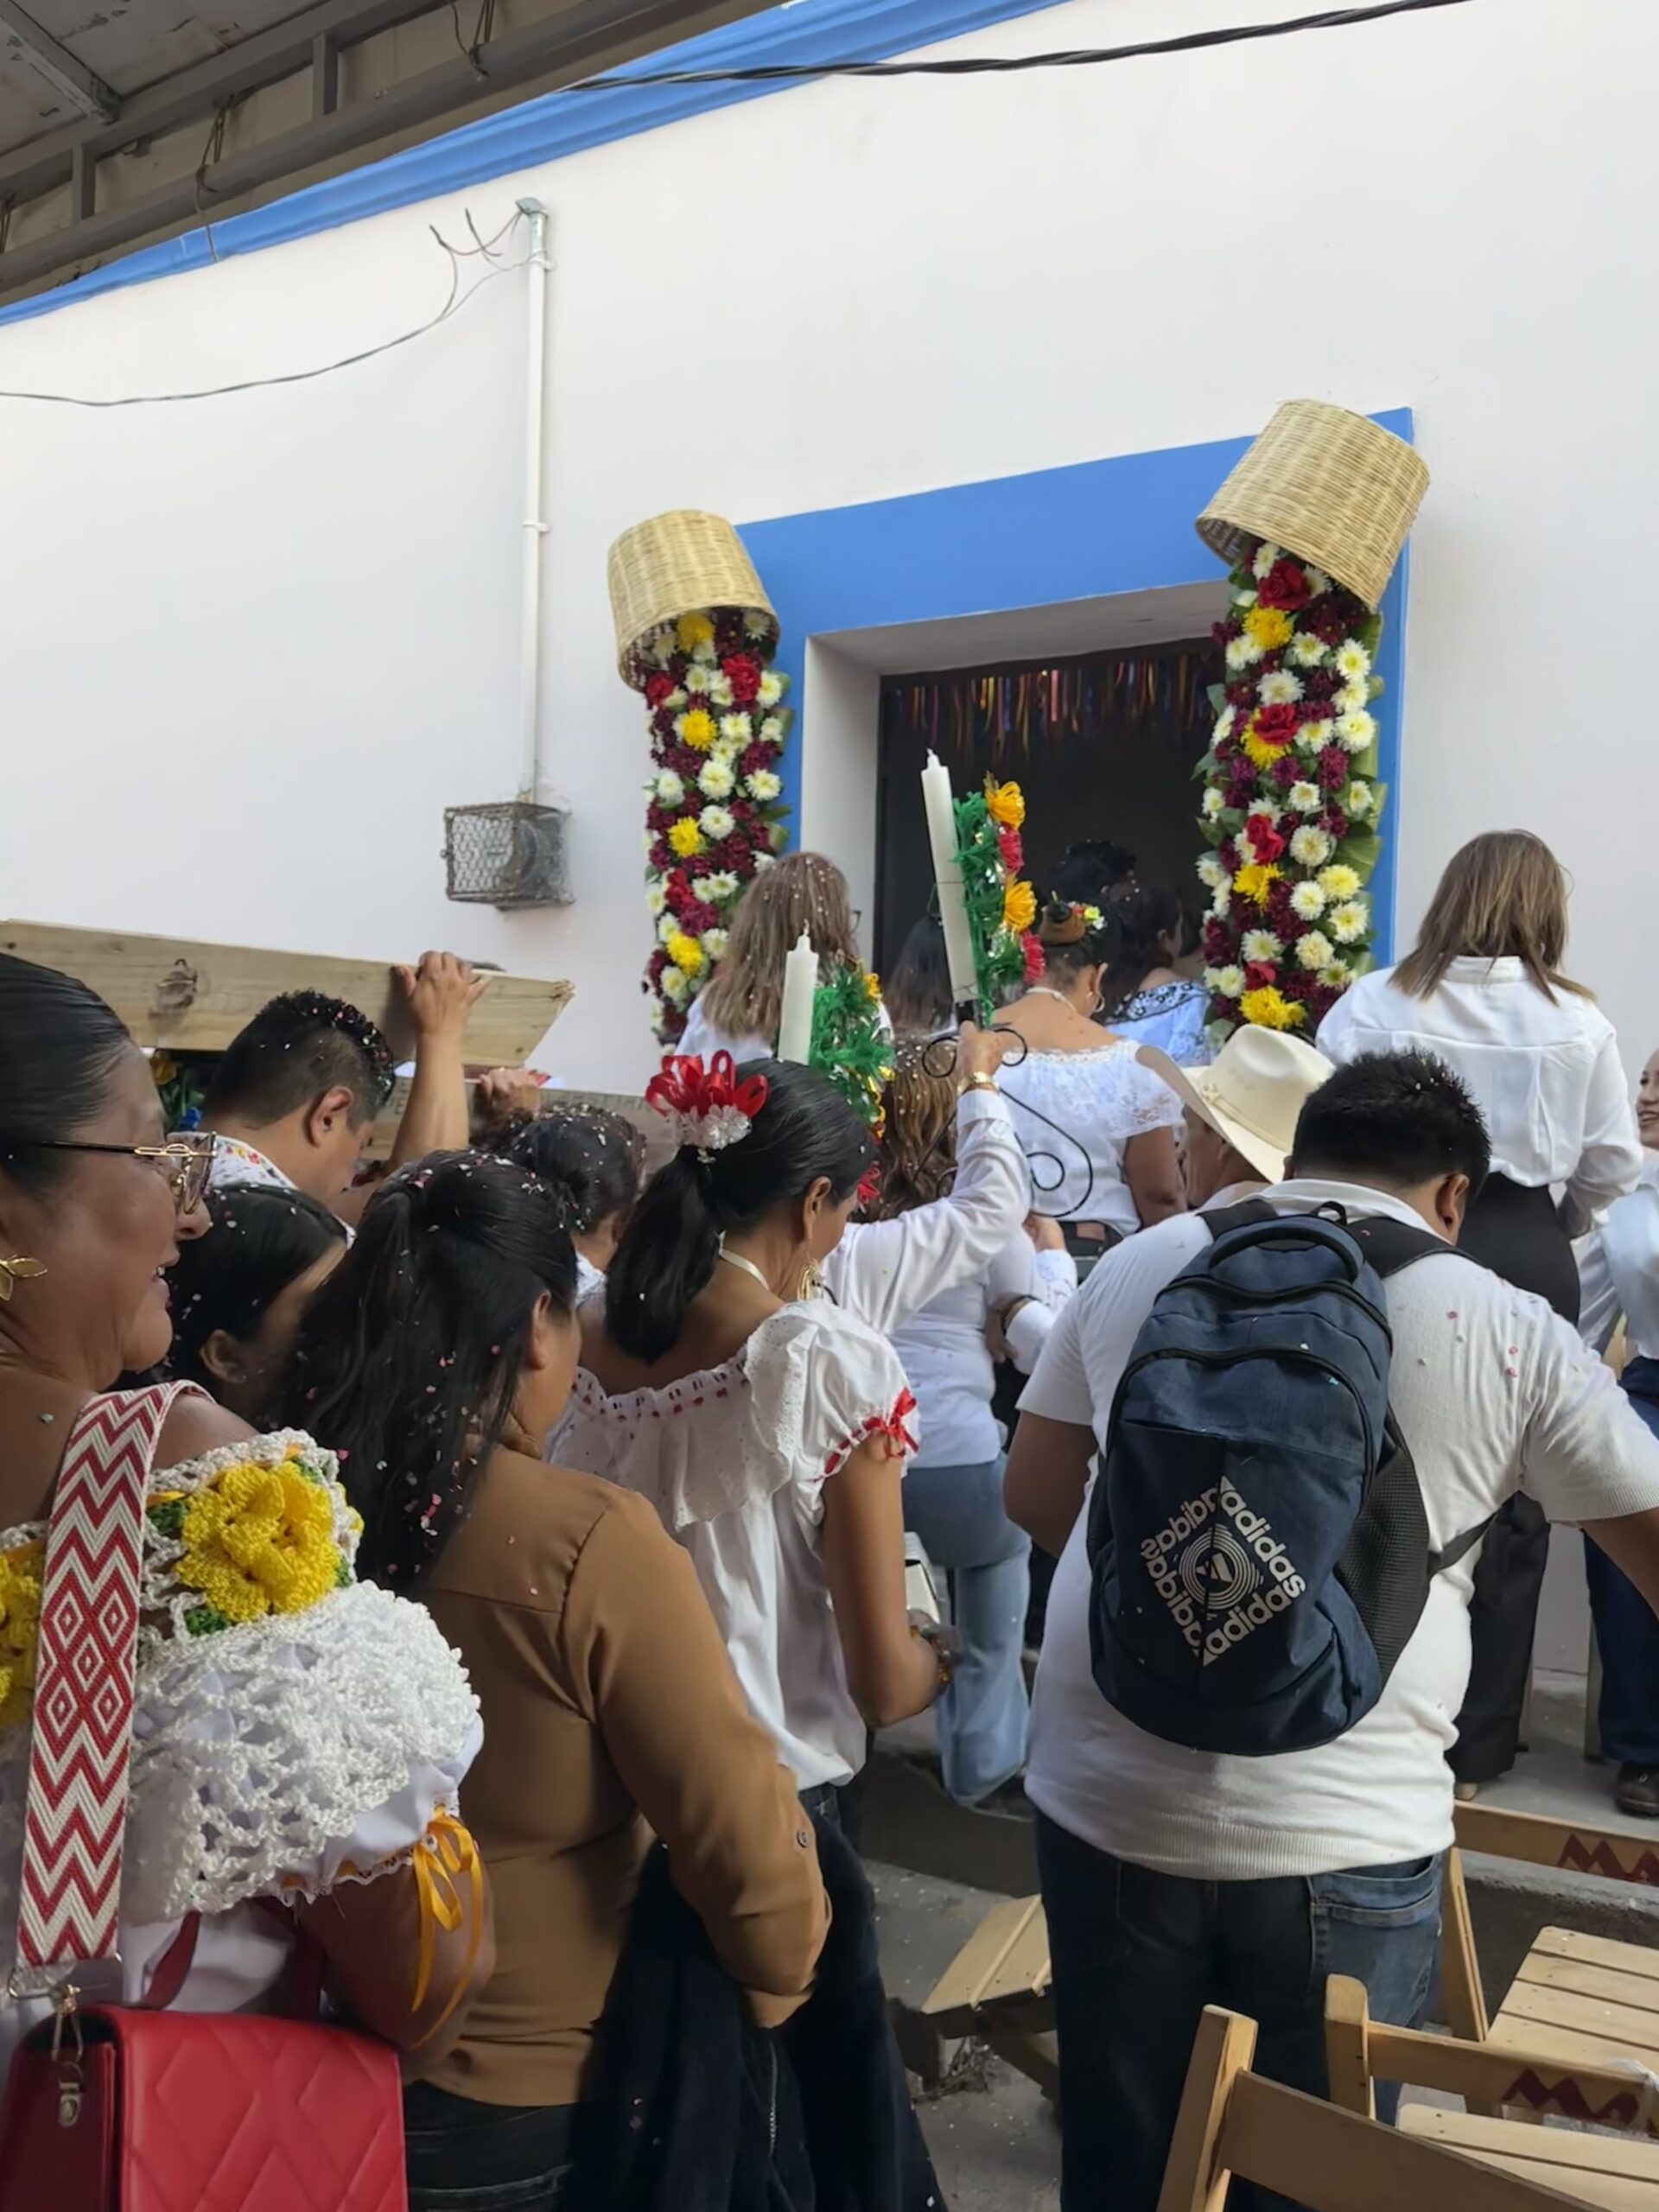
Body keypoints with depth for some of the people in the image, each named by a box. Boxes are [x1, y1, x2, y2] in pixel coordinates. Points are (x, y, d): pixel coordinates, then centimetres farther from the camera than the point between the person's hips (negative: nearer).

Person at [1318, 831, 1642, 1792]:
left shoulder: (1370, 1004, -4)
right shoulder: (1577, 1021, -1)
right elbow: (1613, 1169, 4)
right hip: (1525, 1262, 0)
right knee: (1508, 1502, 11)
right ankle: (1474, 1745, 21)